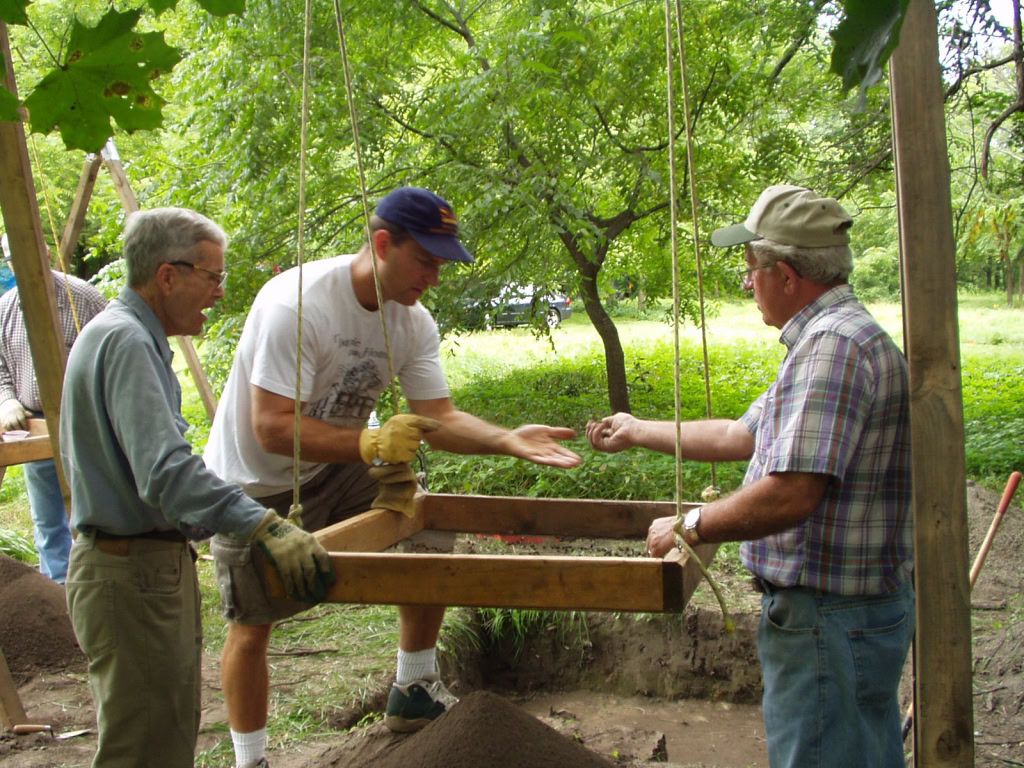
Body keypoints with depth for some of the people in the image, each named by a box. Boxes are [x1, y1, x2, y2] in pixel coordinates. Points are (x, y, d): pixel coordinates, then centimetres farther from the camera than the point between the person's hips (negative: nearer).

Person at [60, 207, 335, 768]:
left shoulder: (132, 336, 14)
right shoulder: (124, 341, -20)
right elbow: (166, 471, -32)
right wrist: (265, 527, -38)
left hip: (157, 561, 11)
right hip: (130, 575, -11)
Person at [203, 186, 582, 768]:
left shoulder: (413, 322, -9)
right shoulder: (297, 305, -30)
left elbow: (440, 419, -11)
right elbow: (272, 430, -33)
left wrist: (507, 440, -28)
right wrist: (370, 445, -41)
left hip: (338, 467, 6)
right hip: (257, 485, -6)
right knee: (252, 625, 3)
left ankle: (414, 692, 15)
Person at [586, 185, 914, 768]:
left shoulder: (833, 344, -23)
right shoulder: (829, 338, 13)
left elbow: (791, 494, -31)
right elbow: (741, 436, 21)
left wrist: (689, 527, -17)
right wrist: (638, 432, 27)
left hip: (830, 617, -11)